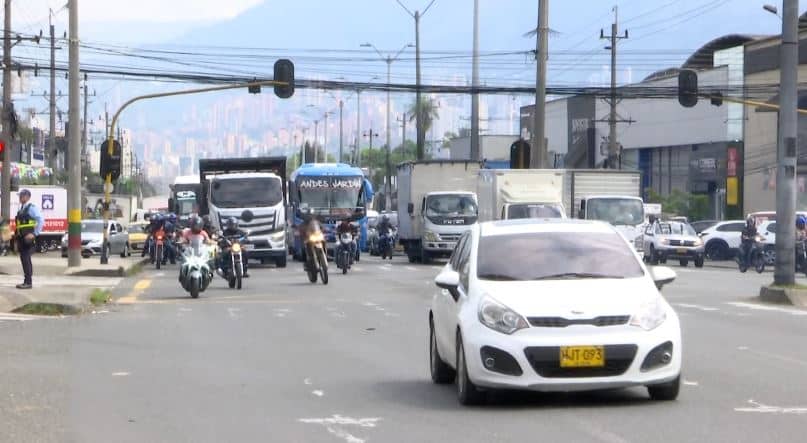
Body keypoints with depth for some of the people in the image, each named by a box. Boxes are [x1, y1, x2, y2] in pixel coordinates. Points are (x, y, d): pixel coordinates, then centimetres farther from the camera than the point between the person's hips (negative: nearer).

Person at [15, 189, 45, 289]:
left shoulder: (32, 208, -9)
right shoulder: (21, 209, 17)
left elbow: (41, 221, -17)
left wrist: (35, 234, -19)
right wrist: (17, 235, 16)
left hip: (28, 238, -9)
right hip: (21, 238, 9)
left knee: (26, 258, -11)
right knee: (24, 258, 11)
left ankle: (28, 282, -9)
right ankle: (27, 281, 16)